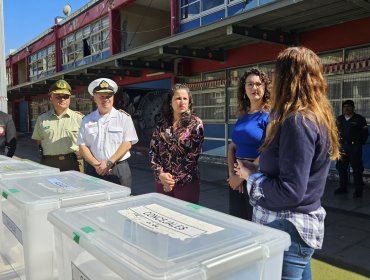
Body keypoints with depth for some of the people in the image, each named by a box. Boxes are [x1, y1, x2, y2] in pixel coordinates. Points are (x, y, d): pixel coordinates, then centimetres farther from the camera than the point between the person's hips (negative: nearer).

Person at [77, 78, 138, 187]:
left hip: (119, 170, -2)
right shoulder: (87, 120, 9)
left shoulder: (124, 117, 2)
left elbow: (127, 144, -5)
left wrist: (109, 163, -12)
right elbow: (82, 146, 6)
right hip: (94, 170, 2)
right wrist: (96, 164, -9)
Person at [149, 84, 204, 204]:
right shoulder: (162, 124, 6)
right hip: (162, 182, 3)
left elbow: (193, 155, -11)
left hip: (187, 182, -3)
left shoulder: (196, 123, -5)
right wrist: (160, 173, -11)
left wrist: (174, 179, -12)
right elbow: (152, 151, 4)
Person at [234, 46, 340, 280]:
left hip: (288, 229, -10)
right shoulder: (317, 117, 8)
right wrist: (259, 170, 5)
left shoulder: (297, 121, -22)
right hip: (299, 225, 10)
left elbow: (291, 191, -24)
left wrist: (252, 176, -10)